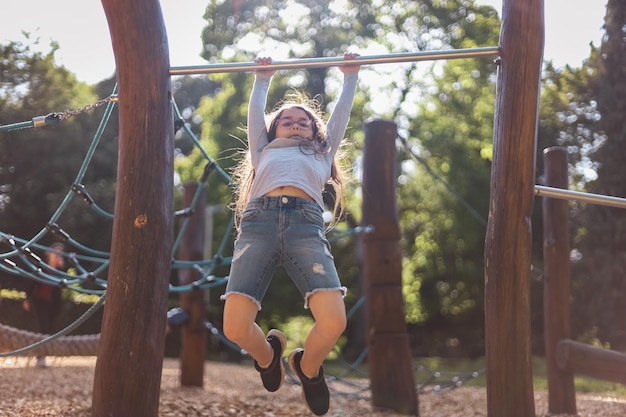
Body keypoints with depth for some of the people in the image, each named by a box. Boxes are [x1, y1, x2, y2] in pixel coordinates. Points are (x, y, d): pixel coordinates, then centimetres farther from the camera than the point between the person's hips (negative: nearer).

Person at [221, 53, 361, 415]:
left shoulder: (322, 154, 37)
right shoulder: (264, 152, 36)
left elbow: (341, 115, 42)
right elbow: (255, 113, 43)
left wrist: (351, 76, 52)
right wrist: (263, 79, 54)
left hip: (305, 224, 0)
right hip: (258, 222, 0)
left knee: (334, 322, -24)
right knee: (235, 327, -19)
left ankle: (308, 366, 14)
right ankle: (269, 354, 20)